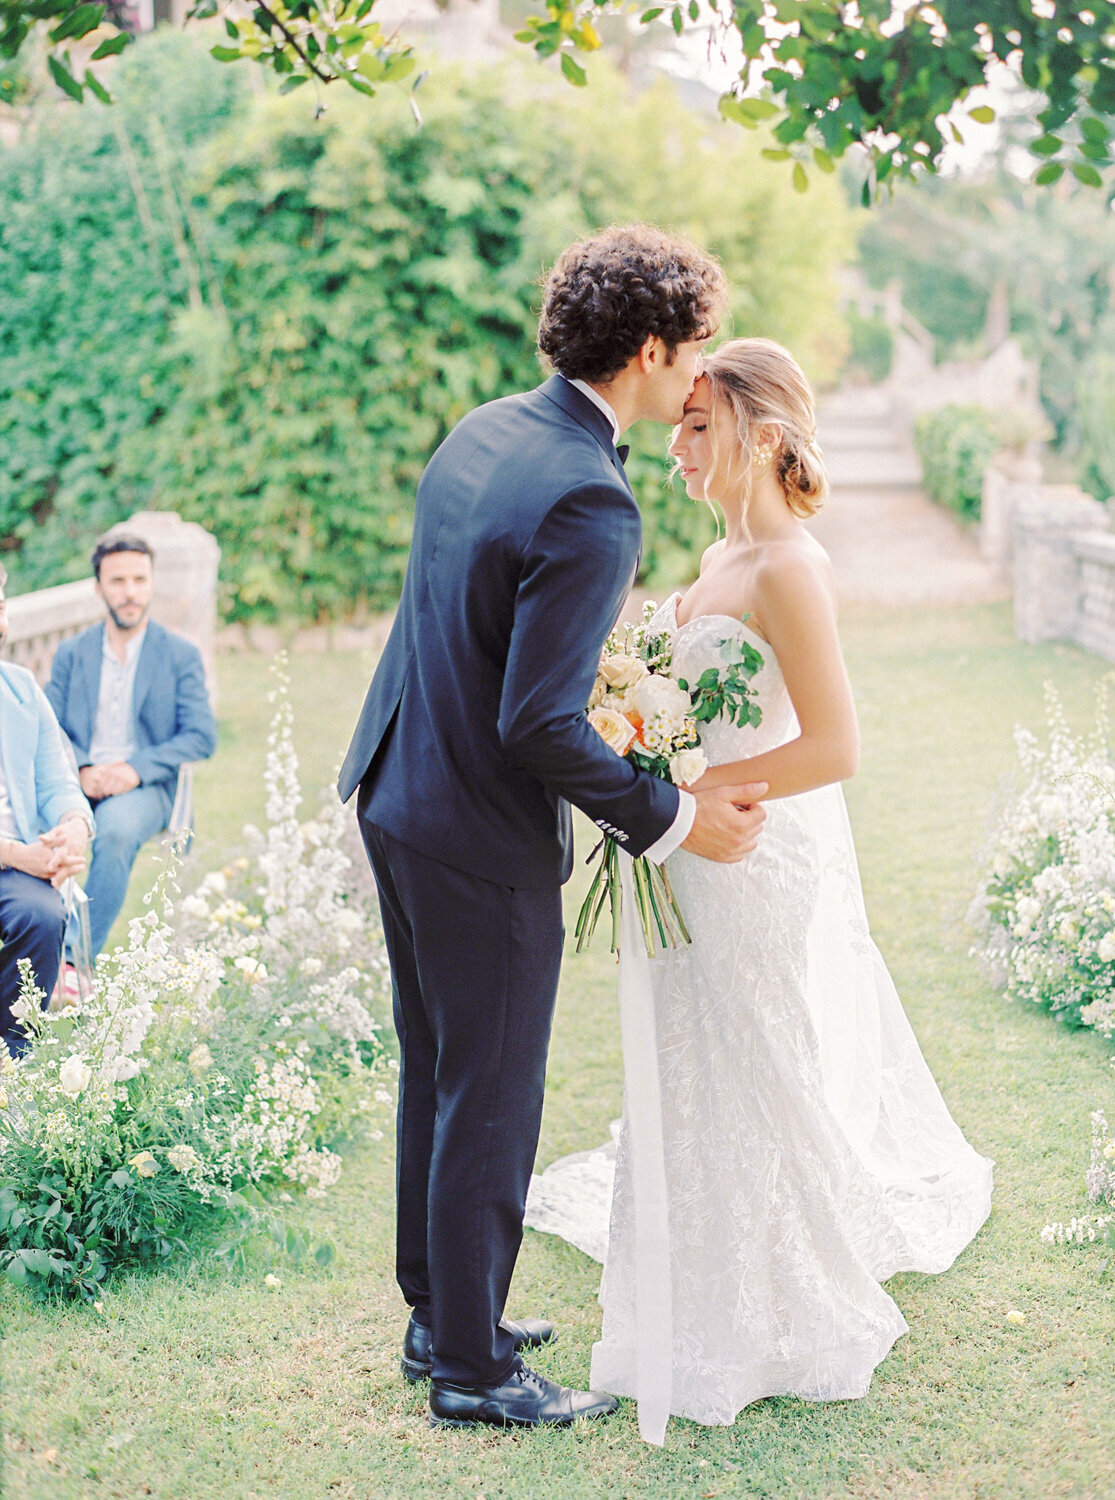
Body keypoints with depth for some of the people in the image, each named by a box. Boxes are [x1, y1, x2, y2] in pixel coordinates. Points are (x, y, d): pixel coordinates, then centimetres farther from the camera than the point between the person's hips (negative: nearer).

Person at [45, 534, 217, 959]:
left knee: (115, 830, -38)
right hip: (79, 782, 2)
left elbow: (201, 737, 1)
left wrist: (136, 768, -14)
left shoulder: (181, 655, 9)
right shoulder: (71, 652, 17)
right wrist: (82, 770, -12)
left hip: (144, 786, -2)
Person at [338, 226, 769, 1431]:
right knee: (491, 1102, 7)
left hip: (396, 796, 9)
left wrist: (602, 670, 18)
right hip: (484, 842, -9)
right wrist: (672, 820, -16)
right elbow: (539, 725, -26)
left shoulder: (479, 431, 3)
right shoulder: (591, 503, -25)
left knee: (434, 1074, 21)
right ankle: (470, 1367, 22)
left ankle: (438, 1312, 38)